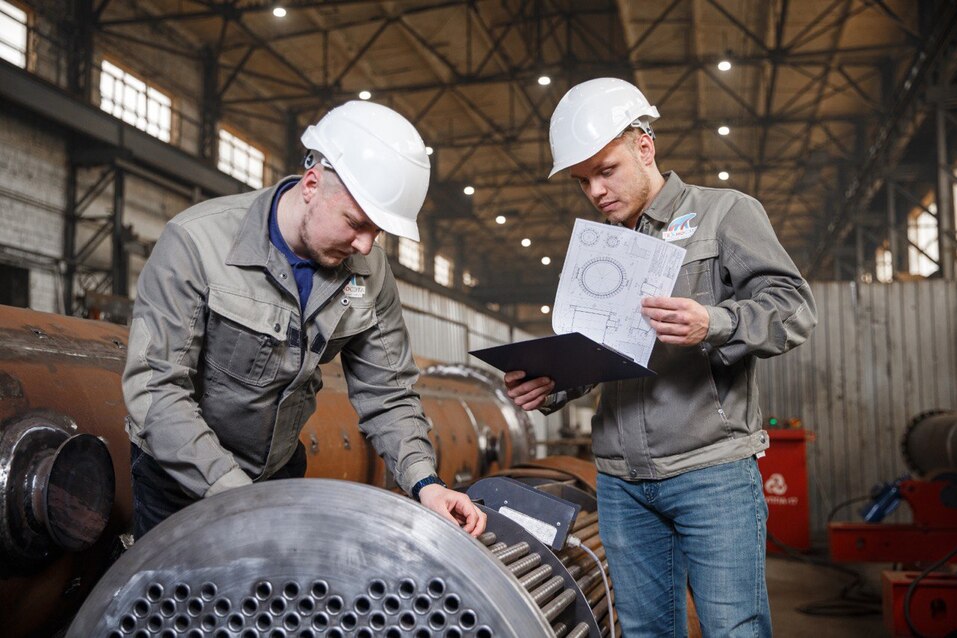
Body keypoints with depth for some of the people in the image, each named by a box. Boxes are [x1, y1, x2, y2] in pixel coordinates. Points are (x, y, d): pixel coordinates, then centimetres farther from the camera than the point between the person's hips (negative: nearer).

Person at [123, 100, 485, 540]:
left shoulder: (370, 273, -11)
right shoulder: (196, 242, -26)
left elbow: (386, 395, -6)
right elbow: (155, 388, -29)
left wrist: (424, 481, -23)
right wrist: (232, 492, -37)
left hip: (280, 471, 4)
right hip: (181, 473, -4)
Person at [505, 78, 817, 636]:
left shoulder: (724, 212, 2)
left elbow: (795, 307, -8)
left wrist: (714, 324, -27)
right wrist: (550, 389, 0)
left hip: (711, 470, -5)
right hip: (621, 480, 5)